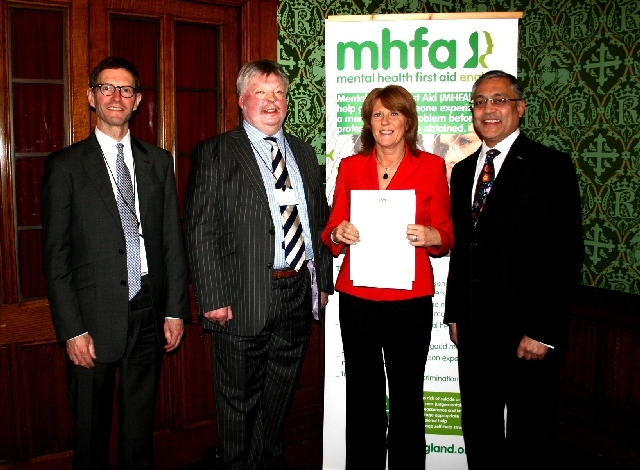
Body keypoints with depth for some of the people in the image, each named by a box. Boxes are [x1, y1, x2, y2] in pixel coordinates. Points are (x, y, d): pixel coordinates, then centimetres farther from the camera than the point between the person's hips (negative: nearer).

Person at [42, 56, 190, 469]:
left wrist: (176, 309, 3)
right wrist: (72, 330, -9)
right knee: (92, 431, 12)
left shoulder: (158, 162, 8)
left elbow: (173, 240, 7)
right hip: (95, 319, -2)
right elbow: (56, 256, -4)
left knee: (141, 424, 17)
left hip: (149, 315, 3)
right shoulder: (65, 165, -2)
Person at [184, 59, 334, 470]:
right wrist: (214, 299, -15)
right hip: (245, 298, -5)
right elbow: (201, 231, -10)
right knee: (240, 401, 9)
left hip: (299, 293, 5)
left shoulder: (304, 153, 13)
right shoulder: (215, 154, -4)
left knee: (281, 394, 20)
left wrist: (324, 280, 10)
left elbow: (320, 218, 15)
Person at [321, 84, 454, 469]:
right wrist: (338, 234, -10)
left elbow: (446, 235, 6)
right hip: (358, 297, 2)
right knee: (363, 395, 5)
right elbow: (333, 231, 12)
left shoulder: (432, 166, 5)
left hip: (410, 298, -1)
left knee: (407, 395, 2)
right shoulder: (351, 166, 10)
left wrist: (430, 236, -16)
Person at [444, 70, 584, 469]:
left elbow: (566, 255, -13)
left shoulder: (551, 167, -7)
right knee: (478, 433, 17)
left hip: (527, 331, -6)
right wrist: (455, 313, 11)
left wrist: (543, 332, -17)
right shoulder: (464, 170, 13)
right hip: (473, 329, 6)